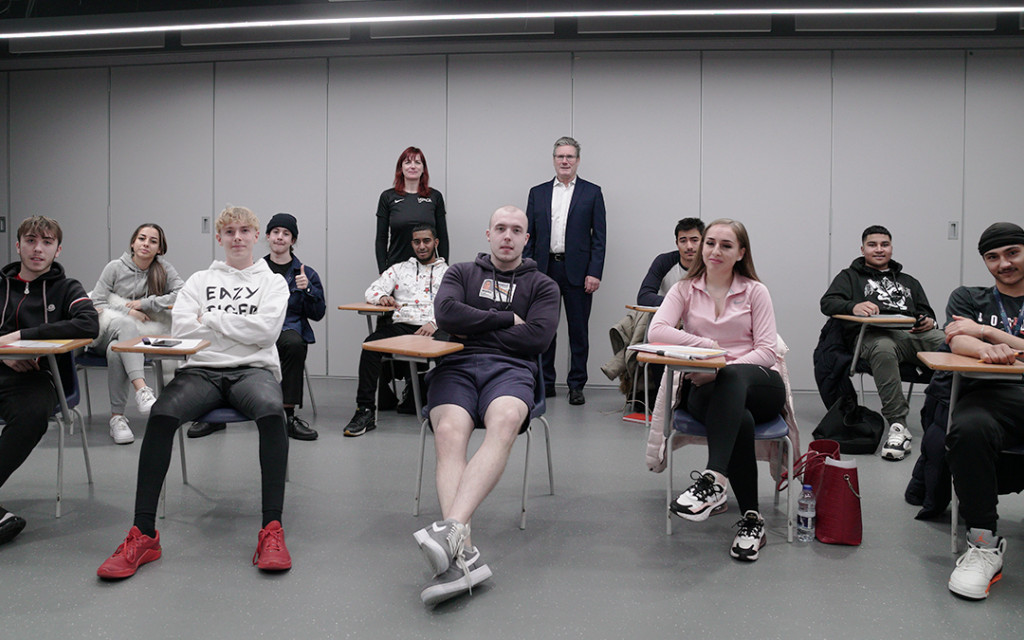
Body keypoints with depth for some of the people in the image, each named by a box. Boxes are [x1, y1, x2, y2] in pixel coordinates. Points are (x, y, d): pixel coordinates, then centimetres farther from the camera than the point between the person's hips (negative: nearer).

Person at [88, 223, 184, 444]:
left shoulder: (163, 269, 6)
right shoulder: (115, 267, 6)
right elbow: (96, 303, 3)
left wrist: (144, 304, -12)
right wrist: (127, 311, -12)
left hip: (138, 337, 0)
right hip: (104, 333, 0)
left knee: (116, 350, -35)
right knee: (125, 324, -36)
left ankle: (117, 417, -31)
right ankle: (141, 389, -51)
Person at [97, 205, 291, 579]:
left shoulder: (272, 282, 17)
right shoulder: (200, 281, 22)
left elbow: (267, 330, -3)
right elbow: (181, 328, 5)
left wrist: (211, 319, 2)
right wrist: (240, 326, 3)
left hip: (253, 369, -2)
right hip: (202, 370, 2)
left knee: (272, 412, -38)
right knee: (161, 414, -32)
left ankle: (272, 530, -38)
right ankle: (143, 536, -29)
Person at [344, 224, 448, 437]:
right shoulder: (399, 269, 26)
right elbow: (372, 291, 19)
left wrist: (434, 324, -16)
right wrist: (383, 297, -6)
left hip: (434, 330, -2)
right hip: (401, 326, 2)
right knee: (371, 343, -29)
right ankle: (365, 410, -27)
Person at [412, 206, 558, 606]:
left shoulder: (542, 286, 22)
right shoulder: (461, 273, 25)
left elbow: (538, 337, 3)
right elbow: (446, 314, 3)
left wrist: (475, 329, 5)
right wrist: (507, 319, 5)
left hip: (511, 368, -1)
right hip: (457, 366, 1)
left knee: (504, 422, -38)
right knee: (449, 433, -33)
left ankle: (451, 529, -53)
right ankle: (463, 554, -46)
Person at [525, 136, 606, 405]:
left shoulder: (592, 193, 5)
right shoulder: (537, 193, 11)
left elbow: (599, 237, 1)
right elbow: (529, 236, 10)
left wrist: (594, 273, -8)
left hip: (577, 271, -2)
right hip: (544, 269, 2)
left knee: (579, 331, 3)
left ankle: (576, 385, 12)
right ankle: (545, 382, 16)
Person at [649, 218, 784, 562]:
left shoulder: (755, 291, 9)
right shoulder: (685, 289, 12)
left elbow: (766, 351, -2)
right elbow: (657, 331, -7)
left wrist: (721, 368, -18)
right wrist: (710, 346, -15)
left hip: (758, 383, 0)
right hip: (703, 385, 0)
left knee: (733, 378, -39)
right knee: (740, 418, -36)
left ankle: (713, 479, -49)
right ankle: (751, 518, -28)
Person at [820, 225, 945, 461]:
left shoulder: (908, 281, 37)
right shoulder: (850, 276, 27)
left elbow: (926, 313, 29)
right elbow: (828, 303, 9)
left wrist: (929, 322, 2)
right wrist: (854, 306, -14)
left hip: (914, 333, 3)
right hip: (873, 334, -3)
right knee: (883, 349, -42)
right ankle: (897, 425, -40)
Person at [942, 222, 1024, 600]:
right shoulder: (968, 299, 23)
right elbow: (958, 343, 3)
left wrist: (987, 332, 0)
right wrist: (987, 350, -21)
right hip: (991, 395, 0)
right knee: (968, 430, -38)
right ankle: (984, 545, -24)